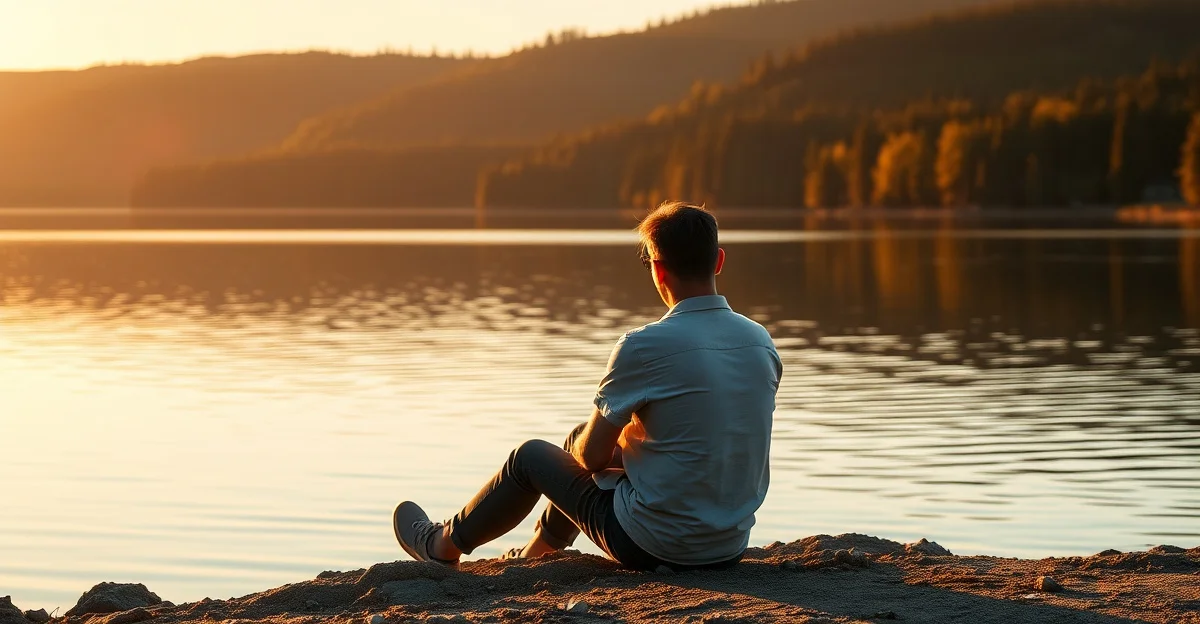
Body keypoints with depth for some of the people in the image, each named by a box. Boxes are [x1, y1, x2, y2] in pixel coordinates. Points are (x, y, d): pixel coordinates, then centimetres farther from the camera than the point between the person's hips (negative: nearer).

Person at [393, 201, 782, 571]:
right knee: (579, 436, 29)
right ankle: (537, 553, 53)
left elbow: (593, 455, -10)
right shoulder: (762, 343, -1)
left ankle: (444, 545, 45)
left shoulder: (644, 346, -19)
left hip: (655, 546, -6)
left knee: (530, 456, 19)